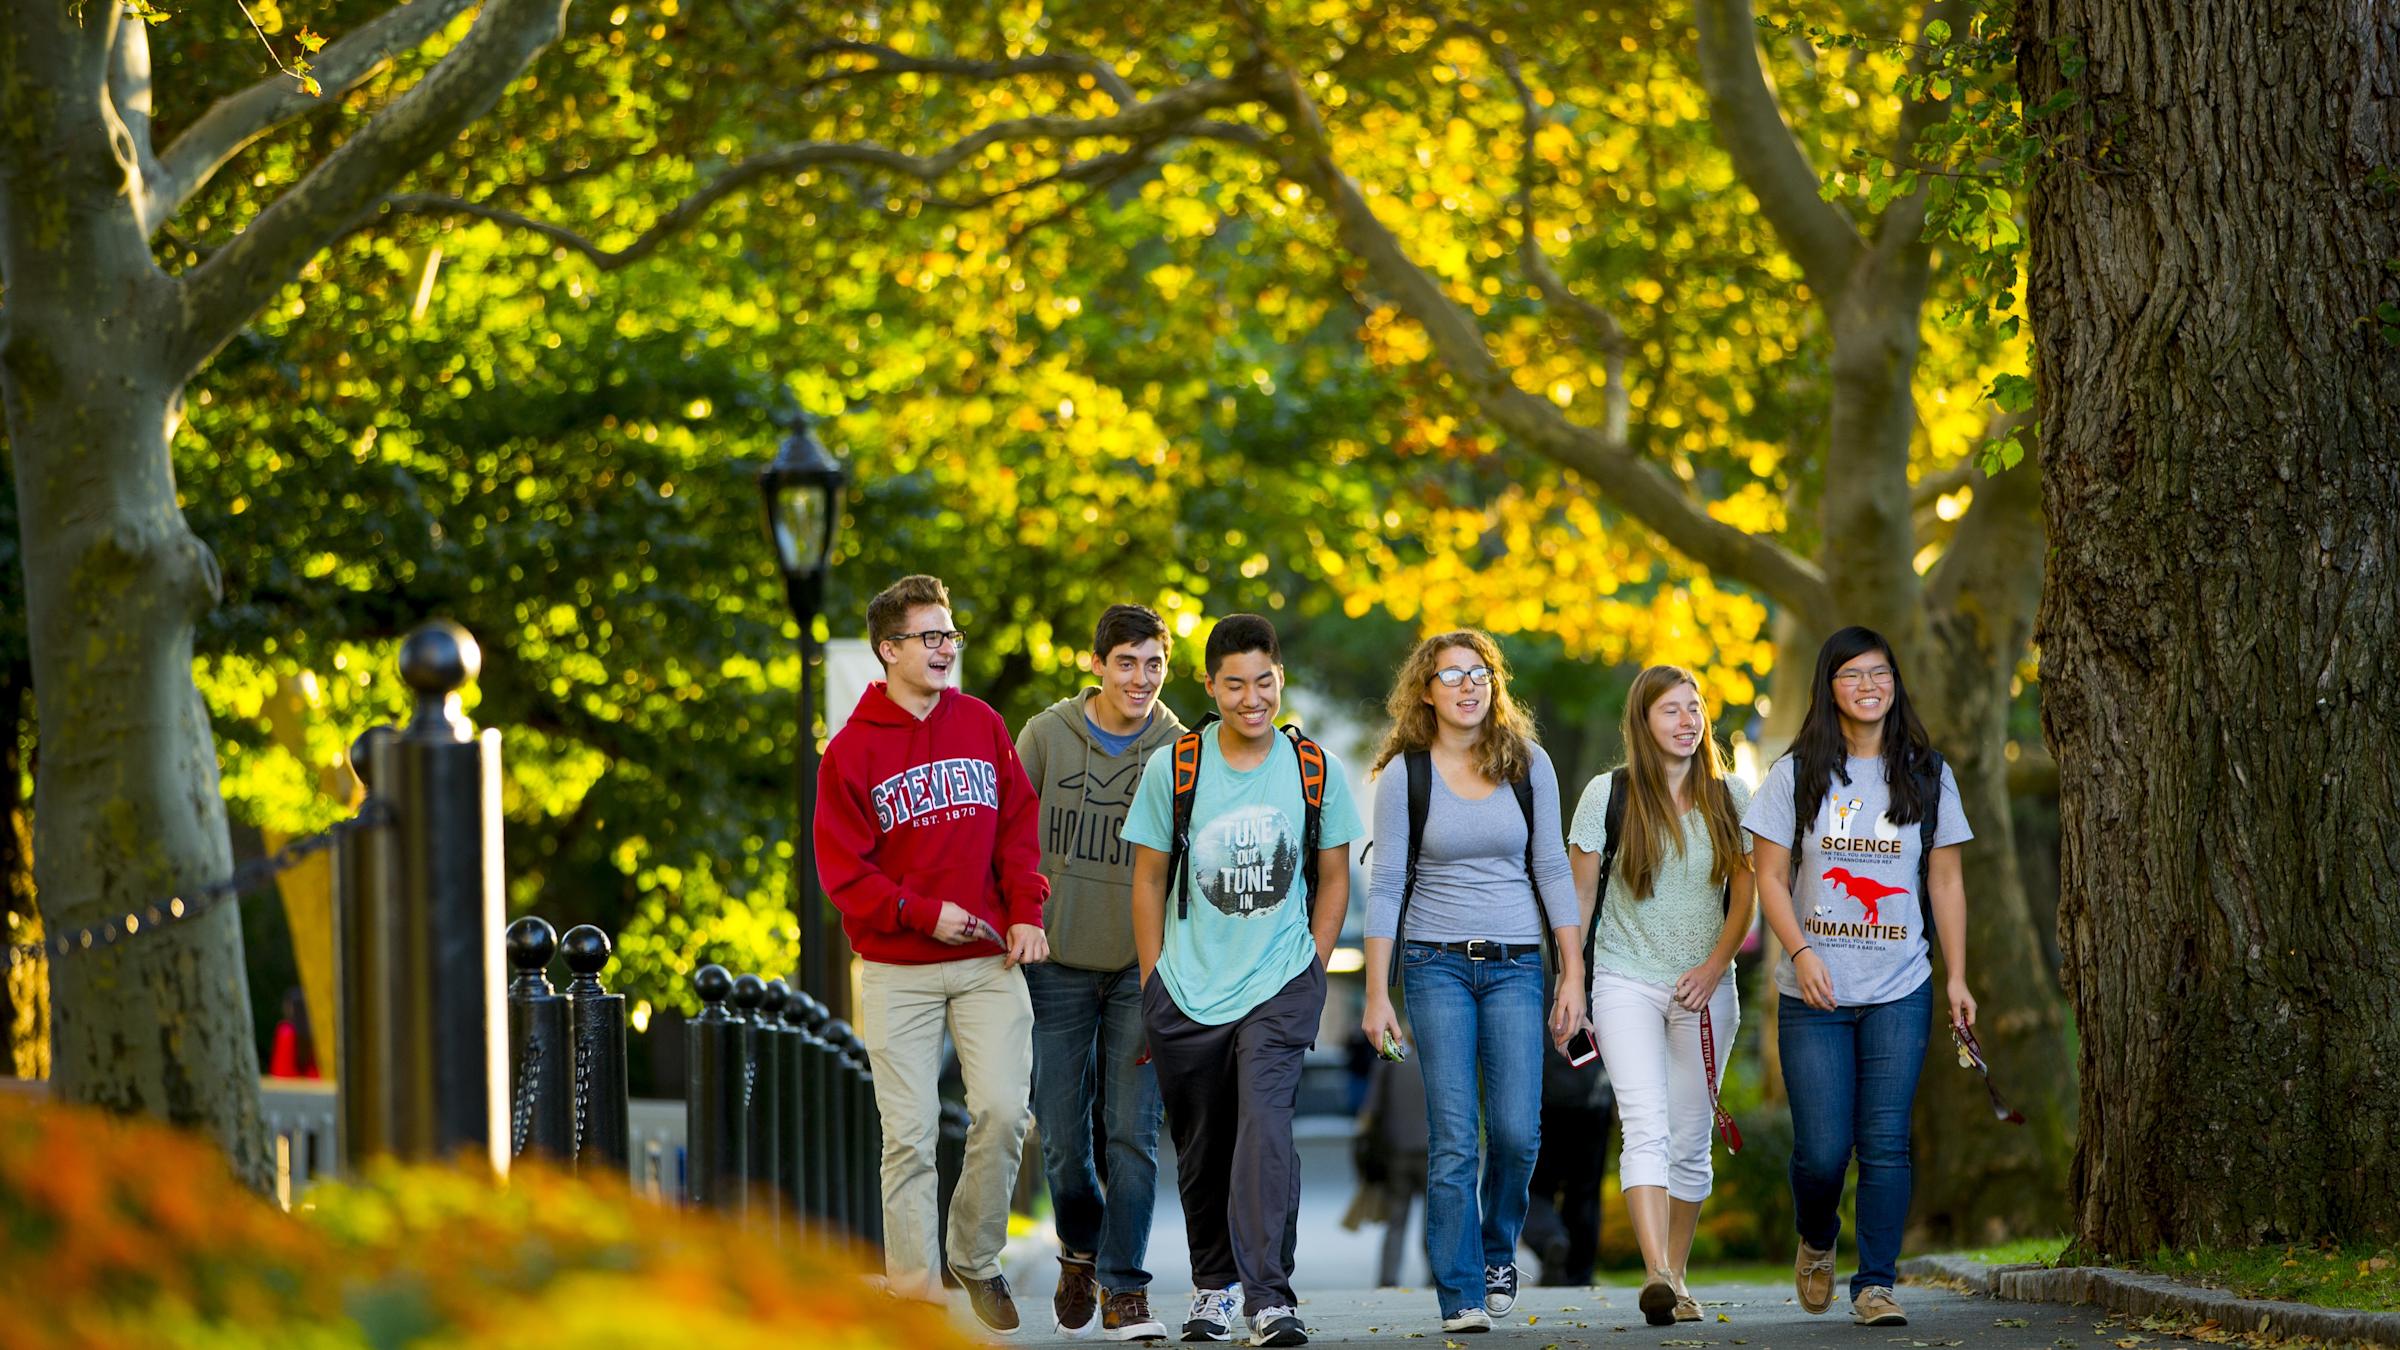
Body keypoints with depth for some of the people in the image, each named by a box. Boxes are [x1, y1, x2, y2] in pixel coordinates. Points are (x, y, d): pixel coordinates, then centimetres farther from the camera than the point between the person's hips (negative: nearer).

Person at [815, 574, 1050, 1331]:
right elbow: (841, 868, -6)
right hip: (898, 974, -3)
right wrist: (923, 913, -15)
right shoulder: (853, 749, -4)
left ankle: (977, 1259, 13)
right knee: (910, 1132, -3)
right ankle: (913, 1289, 4)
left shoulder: (983, 726, 8)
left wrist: (1025, 913, -2)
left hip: (989, 961, 3)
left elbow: (1020, 827, 11)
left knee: (1003, 1110, -7)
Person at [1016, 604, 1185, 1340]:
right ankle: (1080, 1252, 31)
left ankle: (1124, 1289, 0)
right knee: (1062, 1134, 5)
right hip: (1057, 965, 1)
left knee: (1132, 1133, -6)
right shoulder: (1046, 736, -1)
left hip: (1143, 967, -1)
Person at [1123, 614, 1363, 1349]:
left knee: (1264, 1123, -20)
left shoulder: (1317, 772, 0)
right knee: (1200, 1150, 11)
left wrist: (1308, 975, 4)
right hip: (1187, 990, 1)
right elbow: (1148, 879, 6)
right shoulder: (1172, 769, -1)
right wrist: (1154, 986, 4)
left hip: (1280, 985, -1)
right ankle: (1214, 1284, 32)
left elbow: (1333, 878, 10)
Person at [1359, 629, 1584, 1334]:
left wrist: (1573, 976, 3)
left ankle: (1498, 1249, 21)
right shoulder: (1405, 775, 0)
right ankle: (1461, 1295, -2)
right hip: (1436, 960, -1)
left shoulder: (1527, 764, 5)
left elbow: (1552, 870, 7)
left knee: (1516, 1131, -8)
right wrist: (1376, 993, -4)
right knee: (1453, 1140, -8)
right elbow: (1386, 885, 0)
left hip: (1514, 963, 1)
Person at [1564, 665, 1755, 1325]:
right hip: (1625, 980, -3)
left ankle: (1676, 1277, 18)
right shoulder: (1609, 794, 0)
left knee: (1690, 1140, 6)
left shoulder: (1730, 797, 6)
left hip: (1705, 987, 3)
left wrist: (1716, 963, -7)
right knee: (1648, 1127, -18)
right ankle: (1657, 1277, -30)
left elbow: (1744, 891, 8)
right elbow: (1581, 892, 3)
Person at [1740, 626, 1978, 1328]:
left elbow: (1946, 884, 10)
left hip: (1900, 993, 1)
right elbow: (1770, 878, 2)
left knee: (1885, 1143, -6)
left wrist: (1957, 977, 4)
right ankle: (1816, 1243, 27)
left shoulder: (1927, 776, 9)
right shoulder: (1797, 774, 4)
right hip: (1815, 995, -1)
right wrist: (1801, 950, -13)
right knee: (1821, 1148, -3)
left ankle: (1874, 1284, 0)